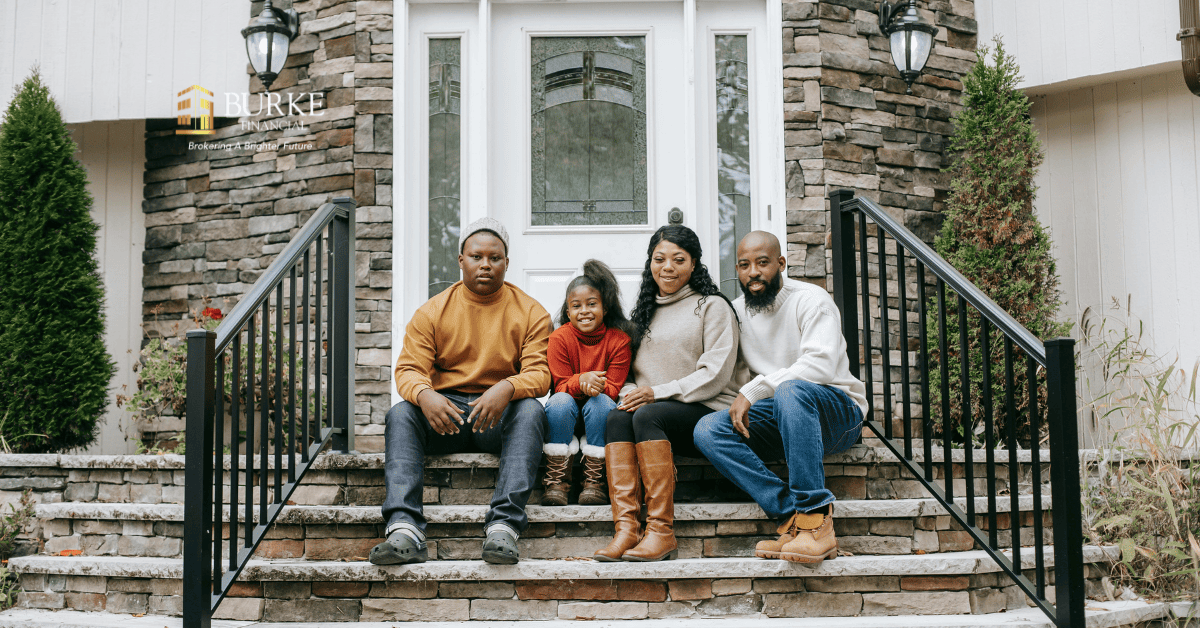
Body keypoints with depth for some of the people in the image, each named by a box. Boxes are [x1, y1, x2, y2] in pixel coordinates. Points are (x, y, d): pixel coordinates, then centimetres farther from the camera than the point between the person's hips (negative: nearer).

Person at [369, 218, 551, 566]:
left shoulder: (530, 312, 3)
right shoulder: (432, 312, 6)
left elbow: (538, 372, -7)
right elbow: (408, 369, -3)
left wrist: (507, 389, -31)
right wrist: (424, 395, -28)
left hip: (499, 418, -1)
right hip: (444, 413, 1)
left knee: (531, 411, -32)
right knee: (400, 414, -27)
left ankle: (504, 526, -43)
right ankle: (405, 529, -42)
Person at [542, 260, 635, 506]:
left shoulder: (618, 339, -9)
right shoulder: (560, 338, -9)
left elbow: (613, 389, -10)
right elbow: (561, 385, -11)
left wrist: (596, 385, -34)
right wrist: (581, 381, -35)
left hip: (600, 412, 0)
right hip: (567, 412, 0)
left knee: (601, 402, -33)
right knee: (560, 402, -33)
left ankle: (594, 481, -25)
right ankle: (557, 481, -25)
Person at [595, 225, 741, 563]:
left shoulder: (713, 306, 4)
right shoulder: (647, 311, 23)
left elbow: (716, 374, -7)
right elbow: (634, 372, 22)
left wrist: (658, 393, -16)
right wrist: (631, 392, -4)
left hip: (710, 413, -5)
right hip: (660, 412, 5)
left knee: (647, 415, -33)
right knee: (618, 417, -27)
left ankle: (661, 532, -37)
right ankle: (625, 529, -38)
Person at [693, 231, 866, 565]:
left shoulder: (811, 299, -7)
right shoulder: (736, 311, 11)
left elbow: (821, 365, -22)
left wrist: (754, 390, -24)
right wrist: (740, 406, -7)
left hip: (837, 410, -5)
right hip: (780, 421, 5)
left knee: (791, 391, -39)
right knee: (708, 429, -21)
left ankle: (815, 519, -38)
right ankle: (793, 515, -31)